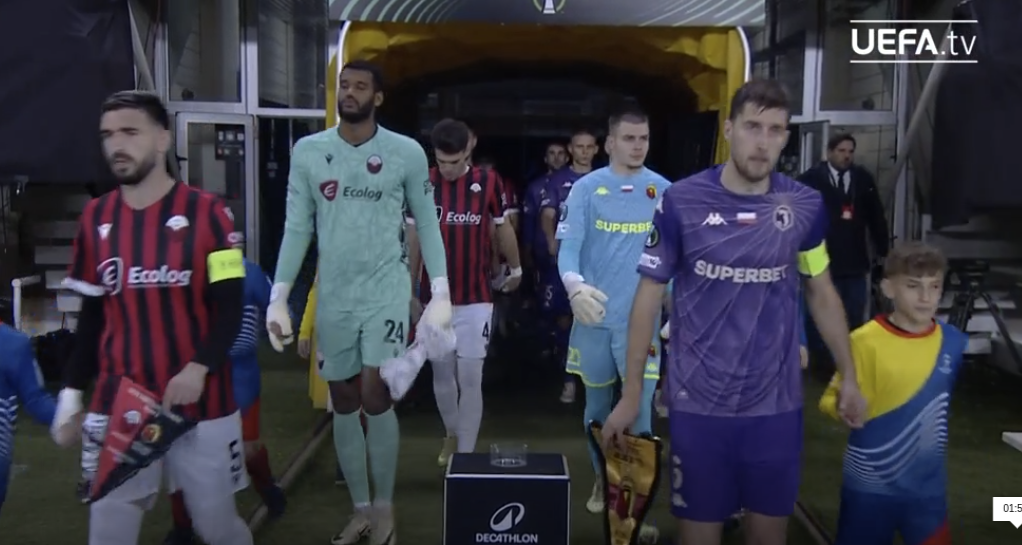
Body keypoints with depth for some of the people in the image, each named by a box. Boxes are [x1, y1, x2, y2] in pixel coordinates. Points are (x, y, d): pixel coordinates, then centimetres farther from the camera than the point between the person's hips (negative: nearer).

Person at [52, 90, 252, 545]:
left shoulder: (206, 212, -6)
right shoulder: (96, 218, 6)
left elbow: (230, 308, -7)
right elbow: (91, 316, 12)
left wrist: (199, 369, -21)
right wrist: (71, 394, 10)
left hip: (201, 401, -3)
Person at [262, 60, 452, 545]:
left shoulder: (407, 153, -3)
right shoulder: (308, 151, 2)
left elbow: (427, 225, 1)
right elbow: (297, 228, 3)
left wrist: (440, 294, -4)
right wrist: (278, 298, -1)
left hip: (386, 291, -3)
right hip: (333, 297, 3)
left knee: (375, 398, -8)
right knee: (343, 403, 10)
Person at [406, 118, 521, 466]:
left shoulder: (488, 182, -6)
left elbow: (503, 228, 9)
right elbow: (414, 237, 5)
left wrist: (516, 270, 21)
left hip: (476, 299, -2)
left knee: (470, 379, -1)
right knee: (442, 375, 14)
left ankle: (466, 453, 10)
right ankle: (452, 433, 40)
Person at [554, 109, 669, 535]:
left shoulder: (664, 191, -1)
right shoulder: (586, 188, -3)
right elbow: (568, 245, -10)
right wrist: (575, 286, -30)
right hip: (594, 314, 1)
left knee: (639, 408, -2)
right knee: (597, 405, 16)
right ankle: (602, 478, 37)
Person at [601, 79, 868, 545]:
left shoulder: (806, 206, -2)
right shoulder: (681, 201, -10)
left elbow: (821, 294, 11)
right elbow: (649, 296, -3)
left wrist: (848, 377, 11)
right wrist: (631, 393, -4)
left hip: (776, 403, 2)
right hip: (699, 402, -2)